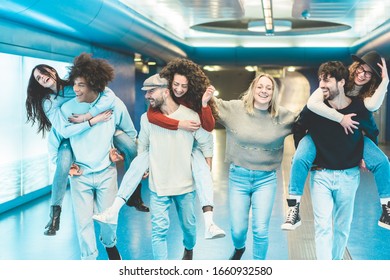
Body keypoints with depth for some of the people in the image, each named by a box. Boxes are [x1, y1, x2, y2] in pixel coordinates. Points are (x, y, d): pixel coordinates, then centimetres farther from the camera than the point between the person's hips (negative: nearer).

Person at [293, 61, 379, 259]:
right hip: (320, 174, -1)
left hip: (349, 176, 1)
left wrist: (364, 157, 4)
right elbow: (298, 130, 8)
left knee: (342, 226, 12)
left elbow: (373, 133, 10)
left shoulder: (359, 109, -11)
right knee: (322, 226, -8)